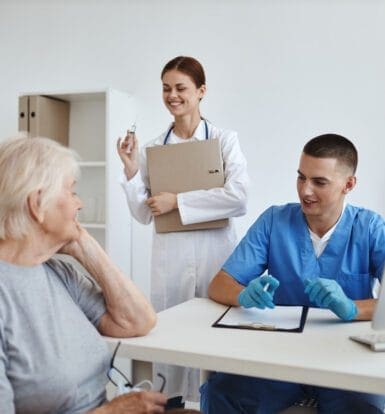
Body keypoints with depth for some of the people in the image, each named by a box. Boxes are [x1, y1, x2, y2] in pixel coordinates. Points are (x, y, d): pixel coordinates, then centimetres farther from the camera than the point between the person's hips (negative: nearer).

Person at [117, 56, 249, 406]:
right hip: (169, 255, 2)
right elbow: (144, 215, 8)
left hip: (214, 251, -2)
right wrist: (131, 169, -6)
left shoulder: (225, 140, 1)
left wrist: (177, 201, -13)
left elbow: (238, 197, -13)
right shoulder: (153, 148, 8)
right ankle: (169, 399, 24)